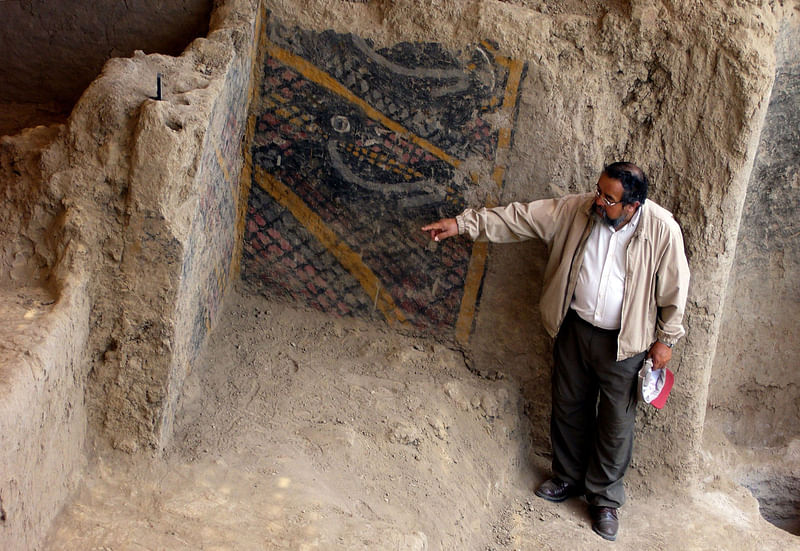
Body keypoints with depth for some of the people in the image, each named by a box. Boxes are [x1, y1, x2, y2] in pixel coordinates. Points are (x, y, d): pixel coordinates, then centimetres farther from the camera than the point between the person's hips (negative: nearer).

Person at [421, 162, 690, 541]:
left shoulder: (662, 229, -20)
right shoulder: (576, 210, -13)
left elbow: (674, 287, -9)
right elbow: (520, 218, -9)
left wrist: (666, 339, -4)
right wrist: (464, 223, -12)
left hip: (622, 340, -3)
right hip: (574, 327, 4)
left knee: (615, 420, 8)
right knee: (568, 407, 18)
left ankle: (604, 498, 29)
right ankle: (569, 478, 42)